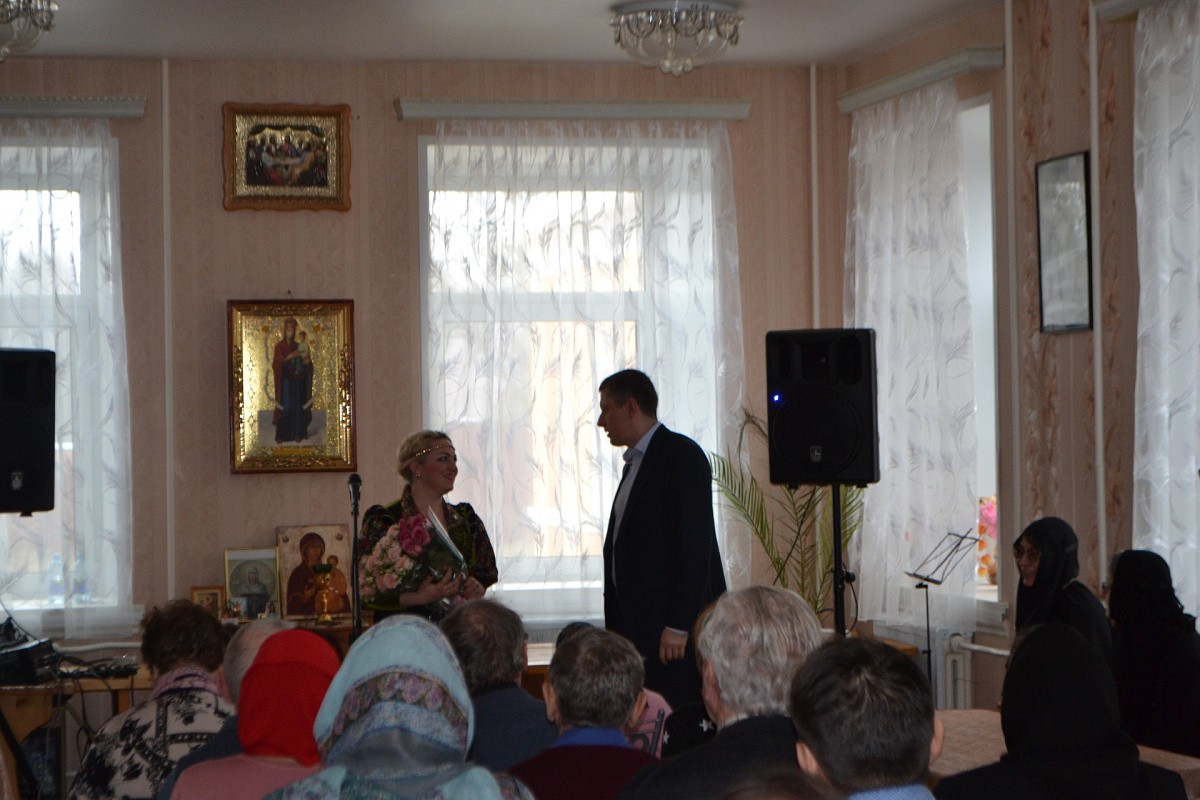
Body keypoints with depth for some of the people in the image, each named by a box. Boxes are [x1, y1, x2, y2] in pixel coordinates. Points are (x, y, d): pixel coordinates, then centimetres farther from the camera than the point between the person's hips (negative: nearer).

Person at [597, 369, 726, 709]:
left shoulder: (682, 455, -8)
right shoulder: (635, 464, 21)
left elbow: (695, 544, -15)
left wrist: (677, 626, -20)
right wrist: (616, 628, 15)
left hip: (676, 632, -9)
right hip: (638, 624, 9)